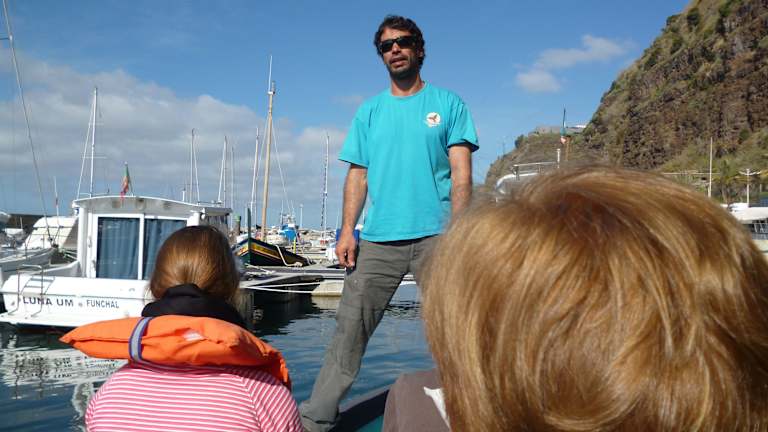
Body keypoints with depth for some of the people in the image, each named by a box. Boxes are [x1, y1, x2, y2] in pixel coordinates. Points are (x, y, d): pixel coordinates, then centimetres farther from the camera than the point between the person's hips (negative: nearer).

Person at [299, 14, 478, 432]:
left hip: (434, 236, -2)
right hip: (377, 239, 2)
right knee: (350, 326, 0)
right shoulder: (369, 112, 16)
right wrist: (347, 230, 1)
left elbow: (461, 172, 0)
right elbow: (357, 176, 12)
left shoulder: (448, 104, 8)